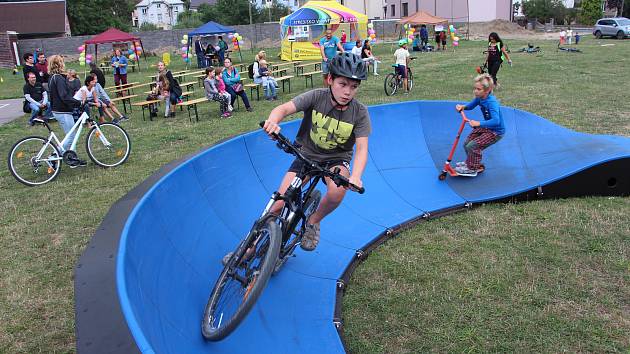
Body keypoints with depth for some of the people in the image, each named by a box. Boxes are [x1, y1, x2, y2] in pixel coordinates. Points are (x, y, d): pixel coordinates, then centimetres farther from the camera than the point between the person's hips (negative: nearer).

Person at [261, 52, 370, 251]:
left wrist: (356, 176, -40)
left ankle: (313, 222, -1)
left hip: (337, 160, 0)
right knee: (279, 205, -8)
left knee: (338, 191, -33)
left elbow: (361, 148, -21)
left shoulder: (359, 112, -16)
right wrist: (273, 121, -52)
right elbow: (284, 108, -27)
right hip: (306, 155, 0)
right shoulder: (316, 97, -17)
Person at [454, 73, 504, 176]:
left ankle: (472, 168, 3)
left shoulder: (491, 102, -32)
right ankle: (469, 162, 34)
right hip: (486, 127, 9)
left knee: (472, 146, -18)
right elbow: (471, 105, 15)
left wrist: (478, 123, -51)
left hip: (496, 131, -9)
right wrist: (462, 107, -8)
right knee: (467, 143, 9)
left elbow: (496, 121, -43)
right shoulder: (480, 98, -6)